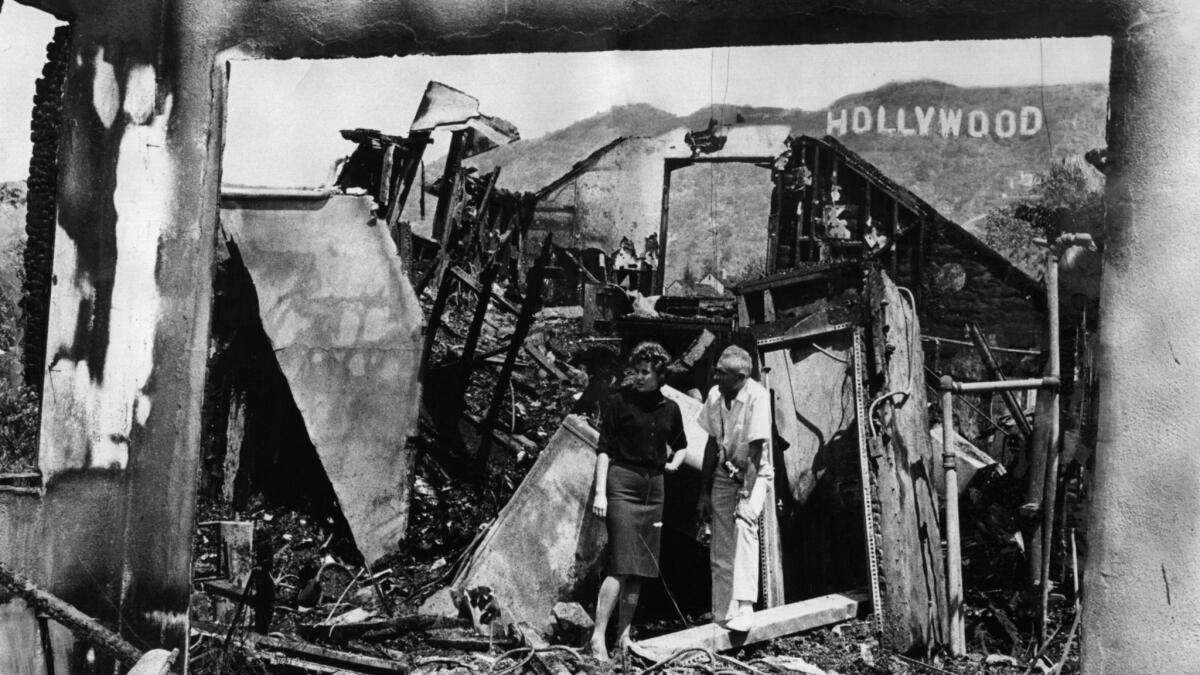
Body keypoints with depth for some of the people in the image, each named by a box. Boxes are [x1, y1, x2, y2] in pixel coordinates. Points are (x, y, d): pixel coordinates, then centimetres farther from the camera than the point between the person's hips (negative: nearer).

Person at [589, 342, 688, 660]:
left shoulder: (669, 409, 8)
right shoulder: (619, 401, -6)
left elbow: (680, 446, 25)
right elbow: (604, 449, -7)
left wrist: (674, 464, 6)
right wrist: (600, 491, -13)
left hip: (654, 488, 6)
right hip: (623, 483, -6)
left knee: (641, 566, 7)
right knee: (621, 565, -12)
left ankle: (624, 635, 16)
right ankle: (598, 636, -6)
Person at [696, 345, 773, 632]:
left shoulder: (757, 396, -23)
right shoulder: (715, 395, -7)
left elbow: (756, 452, -25)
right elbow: (712, 444, 2)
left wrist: (746, 497, -28)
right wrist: (704, 493, 3)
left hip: (754, 474, -5)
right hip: (724, 474, 5)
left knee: (743, 525, -29)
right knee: (720, 551, 4)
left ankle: (744, 608, -27)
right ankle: (722, 615, 16)